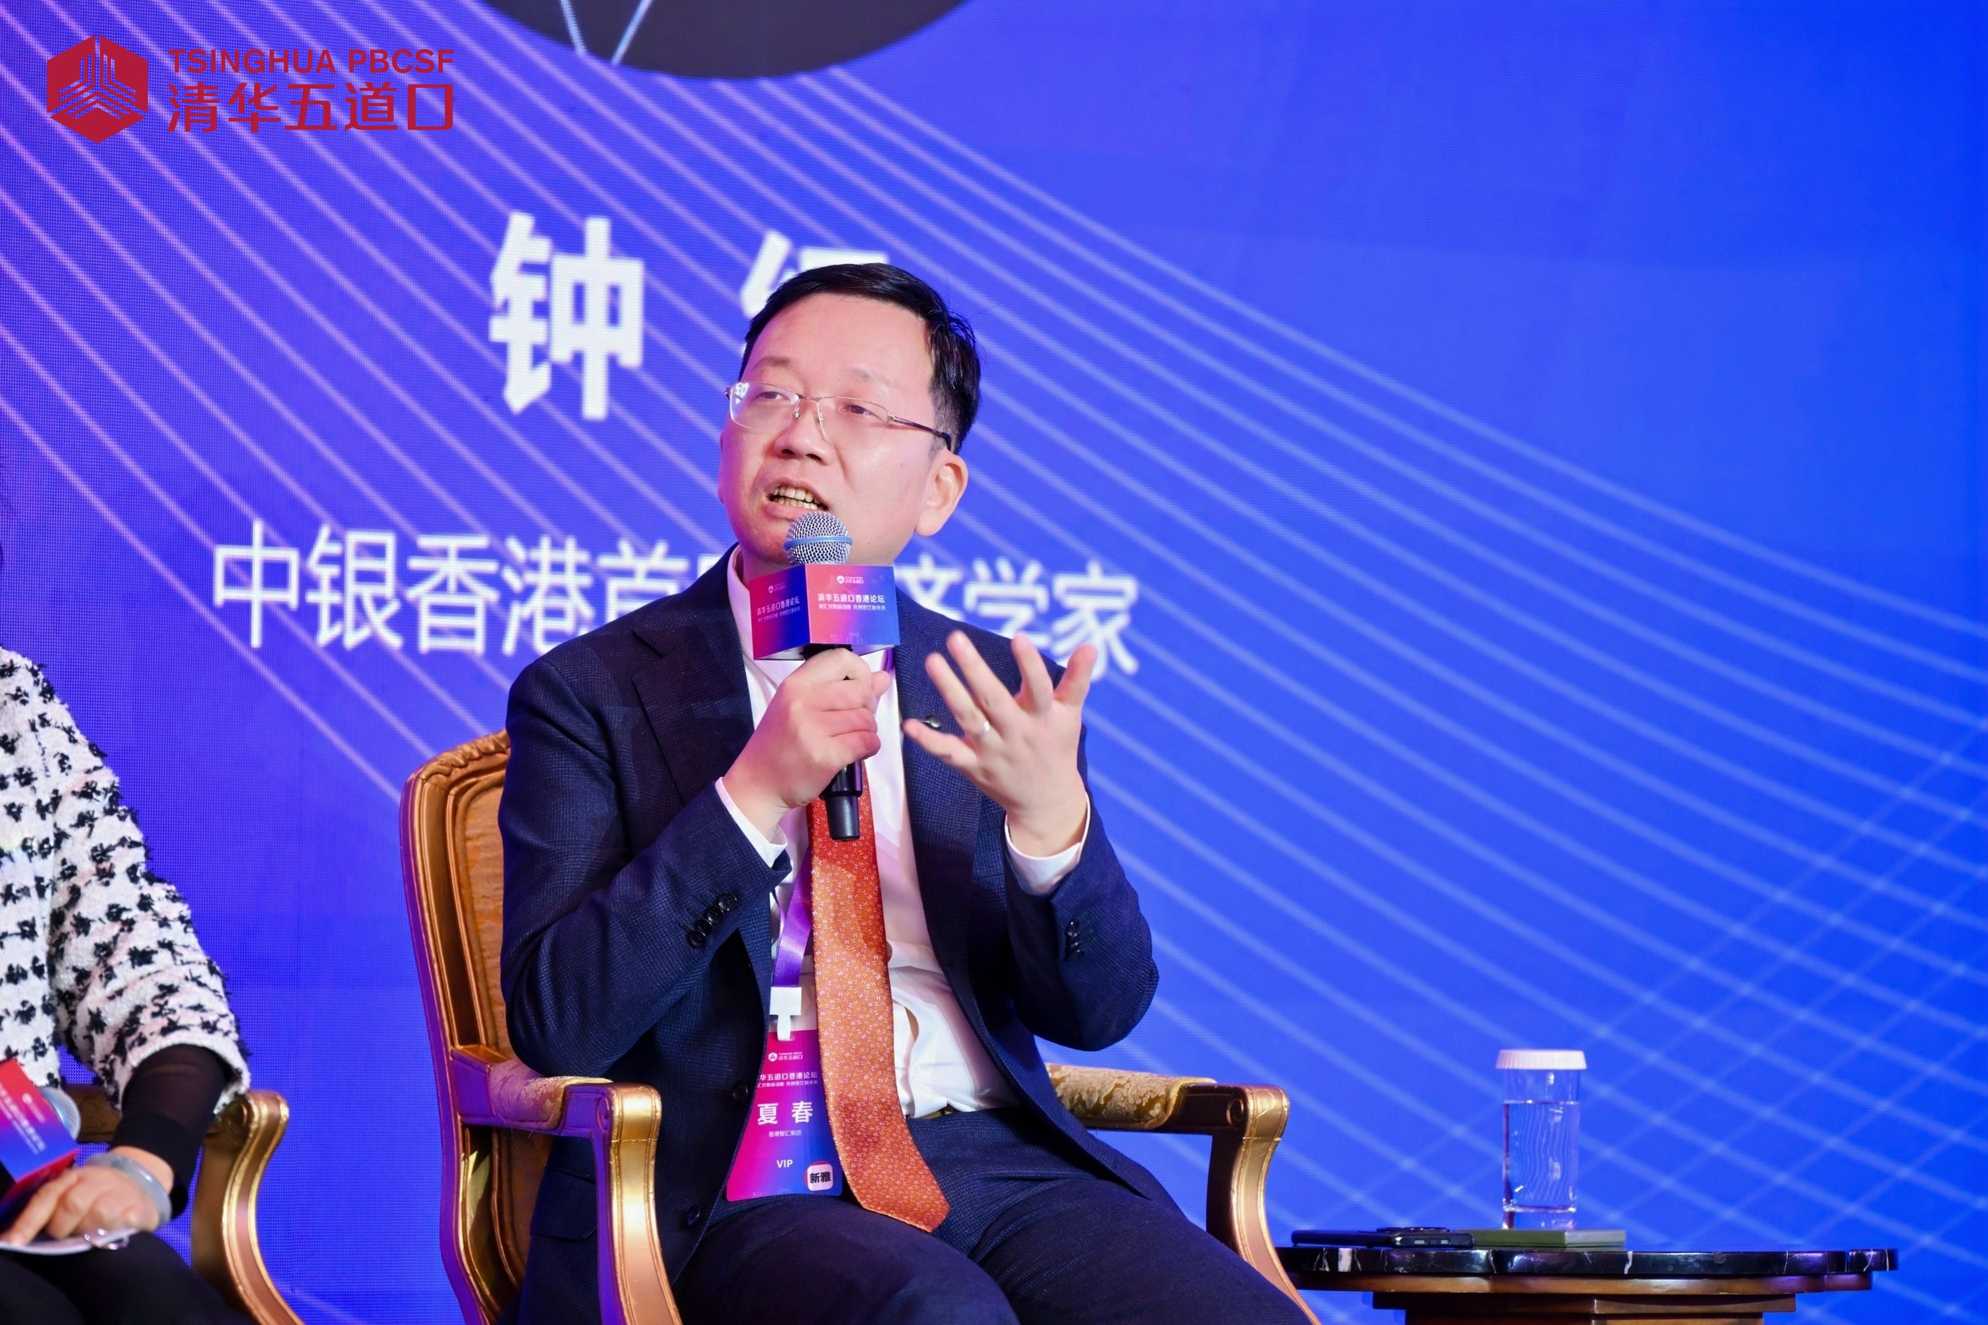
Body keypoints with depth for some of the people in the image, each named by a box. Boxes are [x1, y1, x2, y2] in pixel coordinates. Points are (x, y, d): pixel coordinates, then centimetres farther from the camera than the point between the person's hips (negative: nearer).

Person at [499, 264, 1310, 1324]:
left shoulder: (998, 693, 16)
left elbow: (1099, 1012, 9)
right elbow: (555, 1024, -6)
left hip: (993, 1158, 5)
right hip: (734, 1193, -4)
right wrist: (754, 794, -14)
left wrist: (1050, 815, -11)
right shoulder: (592, 693, 6)